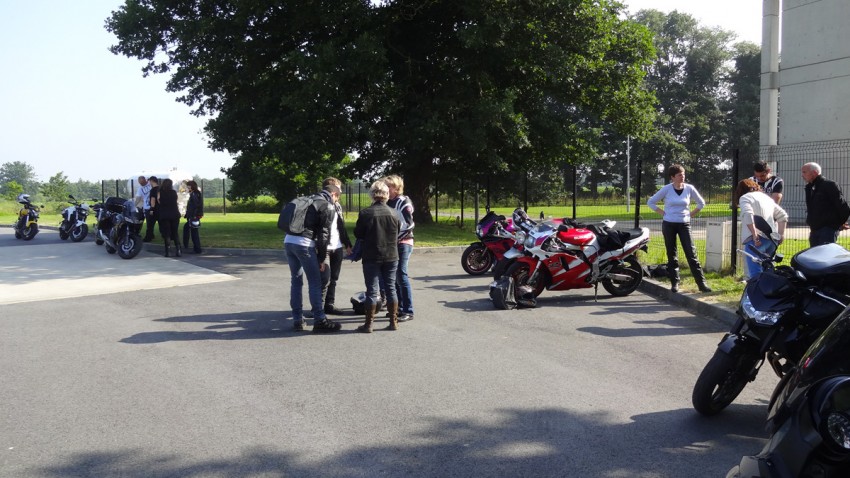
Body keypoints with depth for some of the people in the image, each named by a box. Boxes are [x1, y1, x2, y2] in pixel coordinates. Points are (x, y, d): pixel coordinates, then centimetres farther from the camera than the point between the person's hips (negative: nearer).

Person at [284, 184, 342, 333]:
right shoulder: (327, 206, 2)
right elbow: (324, 234, -4)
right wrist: (322, 258, 1)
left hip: (289, 241, 7)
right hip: (304, 244, -7)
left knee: (295, 280, 13)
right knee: (315, 283, 0)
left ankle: (297, 320, 16)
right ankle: (320, 320, 1)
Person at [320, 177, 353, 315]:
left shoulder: (337, 206, 15)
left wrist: (347, 244, 18)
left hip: (337, 248, 7)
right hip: (324, 248, -7)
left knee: (333, 279, 10)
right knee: (325, 279, -8)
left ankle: (329, 304, 19)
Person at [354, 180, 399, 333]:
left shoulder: (365, 213, -12)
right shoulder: (393, 213, -2)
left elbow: (358, 234, -4)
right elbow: (397, 234, 7)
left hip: (372, 257, -3)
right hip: (391, 256, 3)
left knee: (372, 290, 2)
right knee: (390, 288, 12)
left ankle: (368, 324, 5)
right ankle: (393, 322, 15)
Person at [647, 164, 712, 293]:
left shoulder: (689, 188, 0)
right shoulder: (667, 189, -3)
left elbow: (701, 203, 14)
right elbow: (651, 202, 3)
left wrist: (690, 214, 5)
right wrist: (663, 213, -2)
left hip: (684, 225, 0)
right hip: (669, 225, 0)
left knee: (691, 254, -5)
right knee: (672, 255, 5)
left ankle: (701, 283, -3)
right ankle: (674, 283, 13)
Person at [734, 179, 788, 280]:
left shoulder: (745, 198, 2)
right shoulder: (766, 197, 25)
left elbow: (747, 215, -18)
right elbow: (783, 216, 23)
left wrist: (755, 235, -18)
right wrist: (781, 234, 20)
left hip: (757, 240, -8)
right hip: (772, 239, 8)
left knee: (755, 273, -13)